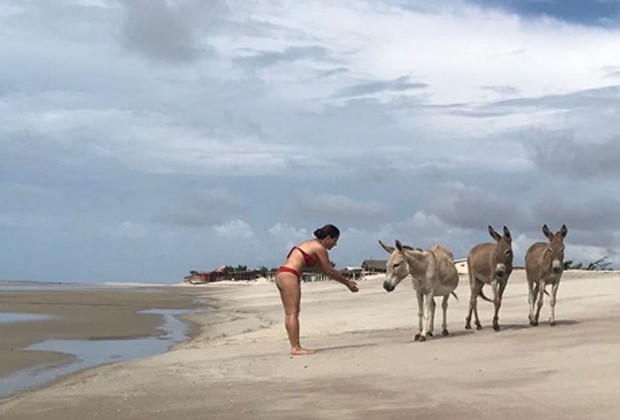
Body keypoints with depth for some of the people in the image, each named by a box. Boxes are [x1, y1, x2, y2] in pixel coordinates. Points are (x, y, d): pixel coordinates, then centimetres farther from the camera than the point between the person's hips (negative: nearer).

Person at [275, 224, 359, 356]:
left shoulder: (312, 244, 21)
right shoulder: (319, 248, -8)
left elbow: (326, 270, 24)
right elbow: (330, 271, -4)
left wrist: (345, 280, 23)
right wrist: (347, 283, 7)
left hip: (282, 275, 10)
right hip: (289, 276, -10)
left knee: (290, 313, 9)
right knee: (293, 313, -9)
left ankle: (295, 347, 10)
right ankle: (296, 348, -9)